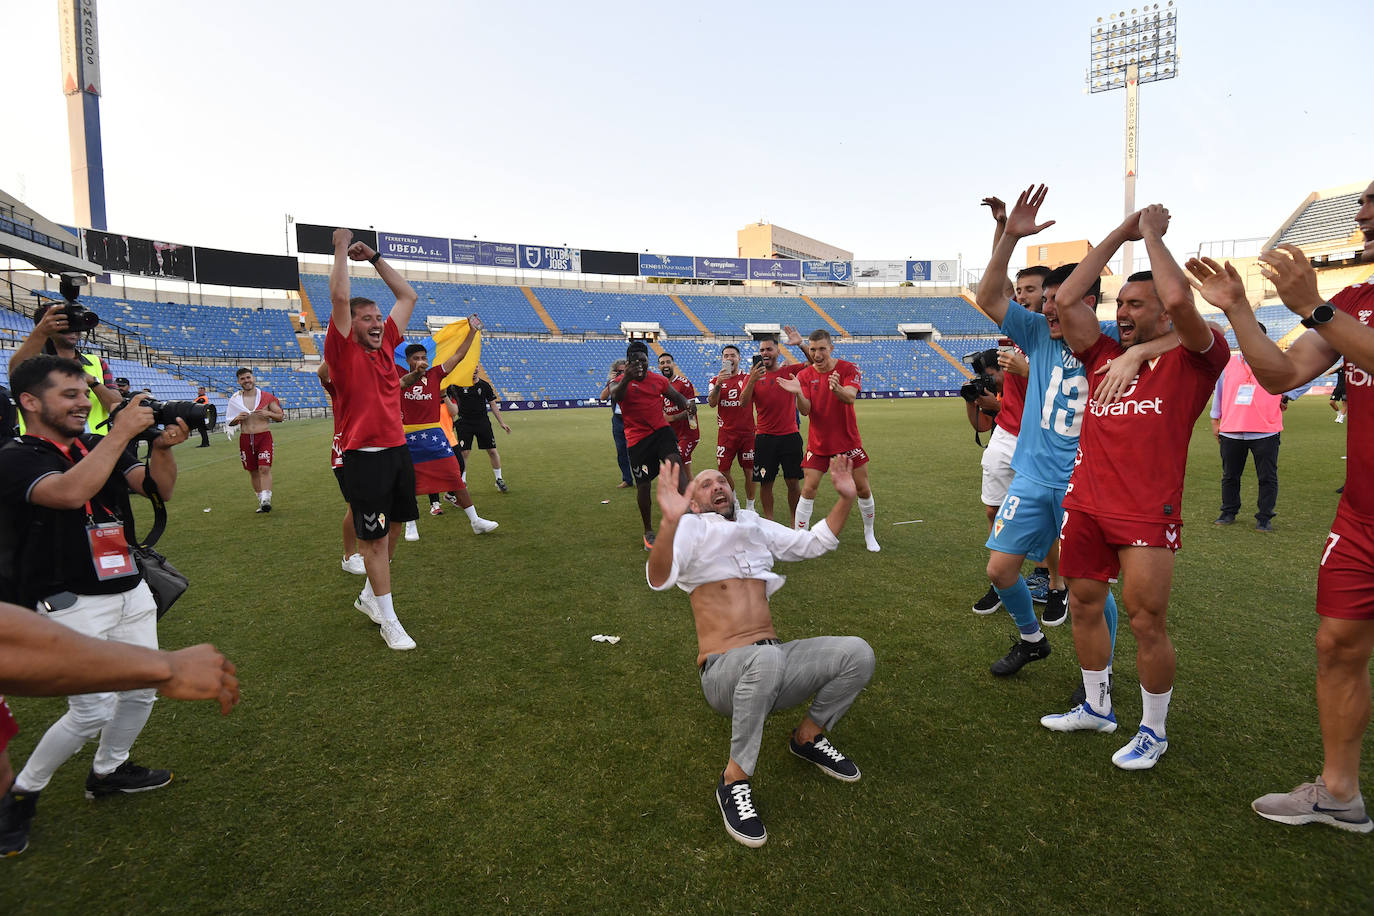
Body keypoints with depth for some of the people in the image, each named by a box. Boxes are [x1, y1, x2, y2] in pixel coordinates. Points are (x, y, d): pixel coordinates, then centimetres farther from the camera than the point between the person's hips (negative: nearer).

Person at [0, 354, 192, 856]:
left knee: (142, 690, 13)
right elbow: (71, 492, -33)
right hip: (73, 604, -6)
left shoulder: (96, 447, 8)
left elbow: (159, 487, 1)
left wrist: (162, 448, -19)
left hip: (130, 591, 7)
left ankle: (108, 771, 36)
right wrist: (122, 430, -29)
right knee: (92, 711, -6)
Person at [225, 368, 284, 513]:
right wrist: (237, 418, -7)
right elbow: (229, 422, 14)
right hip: (245, 438, 3)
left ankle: (266, 500, -18)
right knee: (253, 472, 9)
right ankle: (261, 501, 19)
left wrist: (268, 413, -13)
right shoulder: (235, 399, 6)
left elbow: (281, 416, 6)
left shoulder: (266, 397, 0)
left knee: (265, 469, -15)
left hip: (264, 437, -3)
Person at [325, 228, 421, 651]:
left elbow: (408, 297, 17)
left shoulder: (386, 345, 11)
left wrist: (374, 258, 14)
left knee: (394, 526, 16)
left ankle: (370, 595, 35)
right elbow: (339, 298, -16)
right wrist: (342, 249, -6)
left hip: (398, 450, 7)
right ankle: (389, 621, 7)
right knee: (374, 537, -1)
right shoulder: (343, 351, -5)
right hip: (364, 457, -7)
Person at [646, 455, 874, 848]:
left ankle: (808, 736, 10)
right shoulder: (692, 529, 0)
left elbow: (815, 543, 23)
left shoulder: (755, 526, 19)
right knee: (766, 659, -40)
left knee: (857, 653, -16)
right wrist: (670, 521, -38)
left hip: (774, 662, 6)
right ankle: (734, 781, -19)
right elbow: (658, 579, -20)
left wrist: (846, 498, 9)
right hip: (725, 673, -6)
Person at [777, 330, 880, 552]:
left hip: (848, 441, 0)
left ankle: (869, 534, 27)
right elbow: (805, 410, -13)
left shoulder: (848, 369, -8)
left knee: (864, 489, 5)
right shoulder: (804, 375, -4)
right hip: (817, 443, 0)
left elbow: (850, 398, -26)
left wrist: (837, 388, -48)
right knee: (808, 489, -7)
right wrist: (798, 393, -35)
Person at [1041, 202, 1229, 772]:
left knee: (1146, 623, 0)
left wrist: (1151, 232, -5)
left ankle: (1154, 731, 22)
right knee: (1083, 606, 14)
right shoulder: (1104, 356, 14)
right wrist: (1119, 234, 8)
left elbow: (1179, 300, -20)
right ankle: (1097, 708, 34)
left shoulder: (1191, 358, -1)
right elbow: (1065, 300, 6)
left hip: (1147, 512, -6)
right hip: (1085, 504, 6)